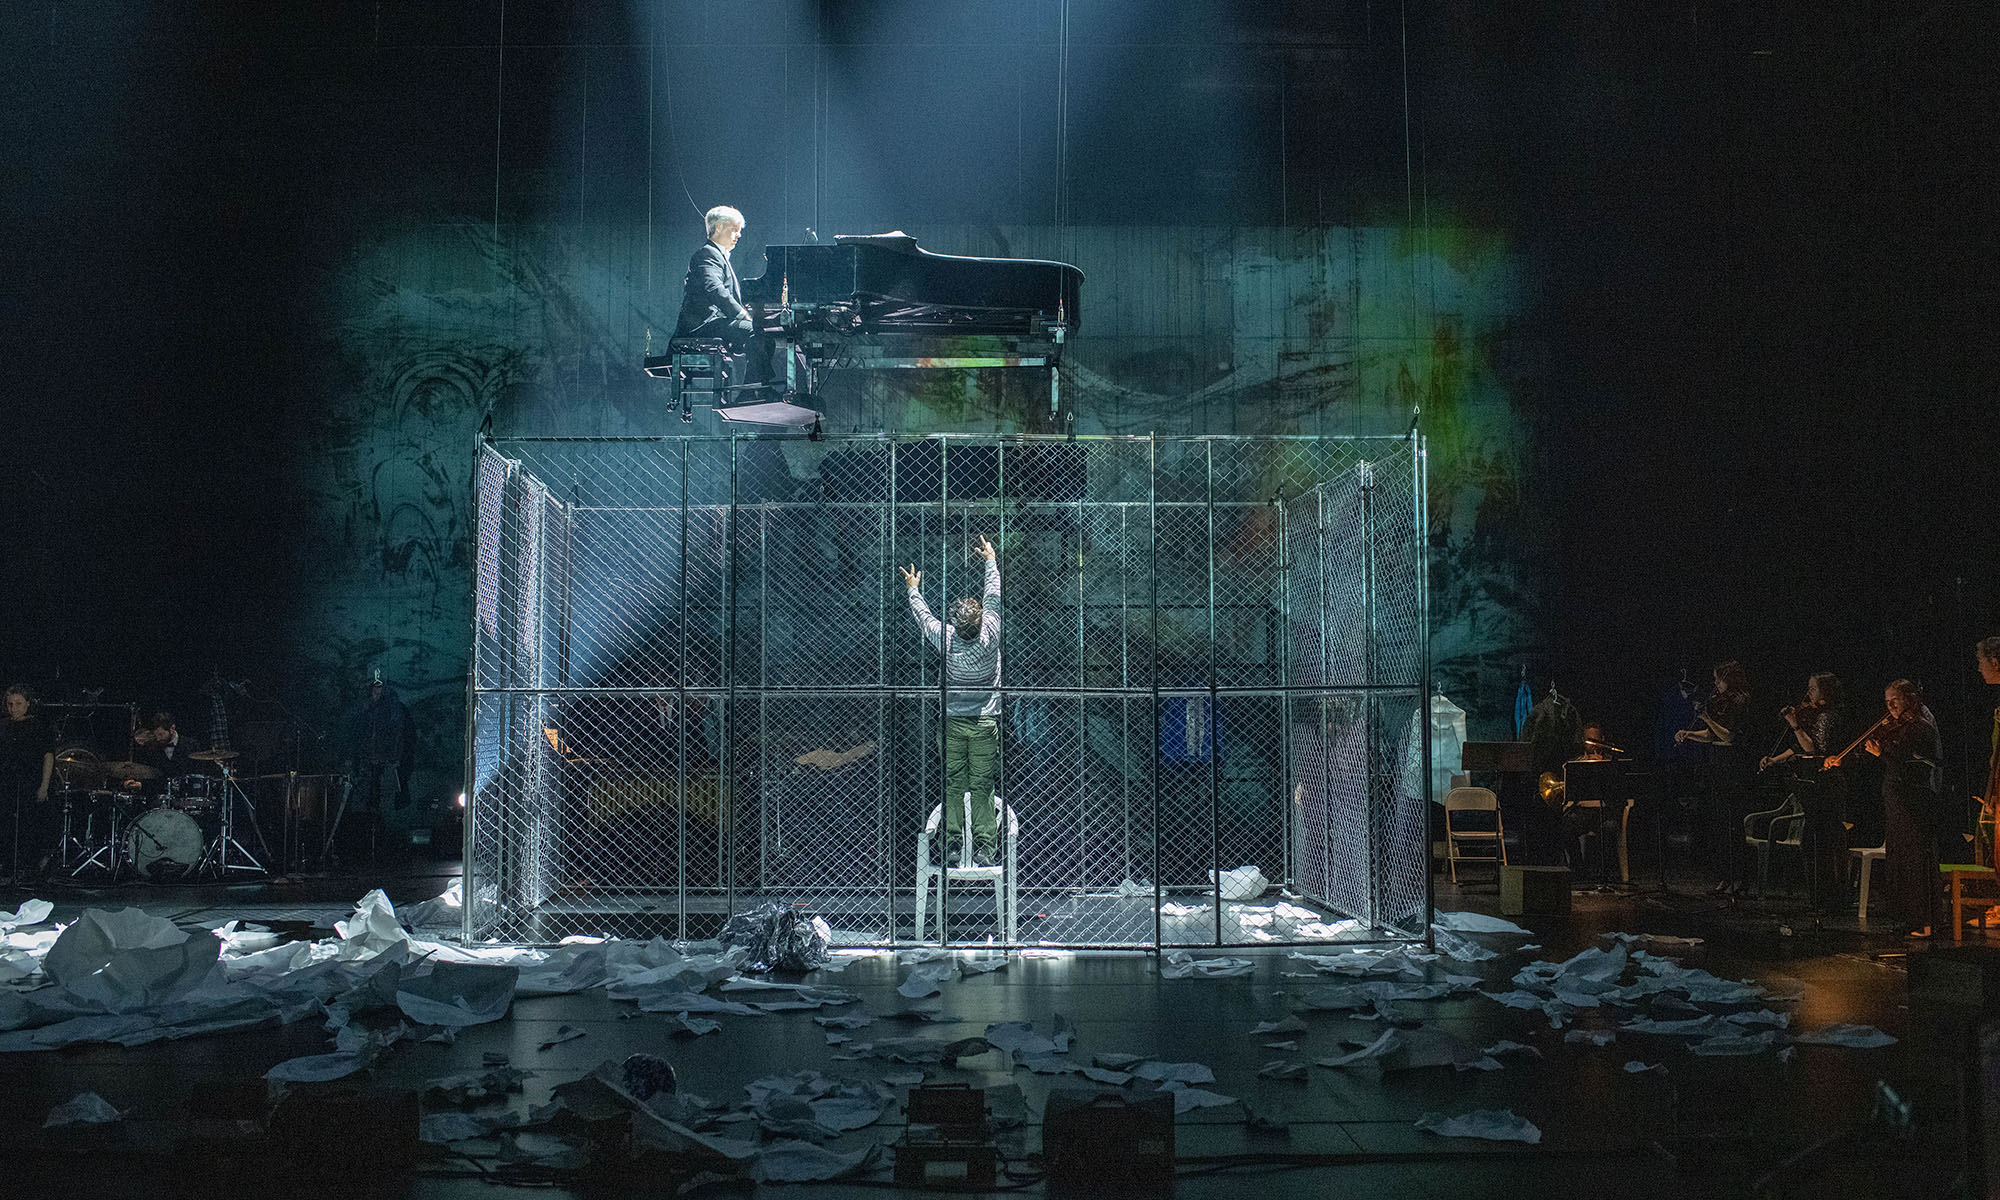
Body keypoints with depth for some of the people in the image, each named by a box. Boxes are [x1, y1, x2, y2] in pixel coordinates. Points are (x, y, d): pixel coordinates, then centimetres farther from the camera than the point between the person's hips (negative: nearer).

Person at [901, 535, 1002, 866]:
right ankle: (985, 847, 2)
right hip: (985, 723, -1)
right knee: (982, 786, 1)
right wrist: (991, 560, 14)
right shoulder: (989, 637, -14)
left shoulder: (947, 640, -13)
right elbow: (994, 598, 1)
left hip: (952, 722, 1)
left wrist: (913, 589, 24)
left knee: (953, 785, 6)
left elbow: (923, 616, 7)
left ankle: (952, 844, 7)